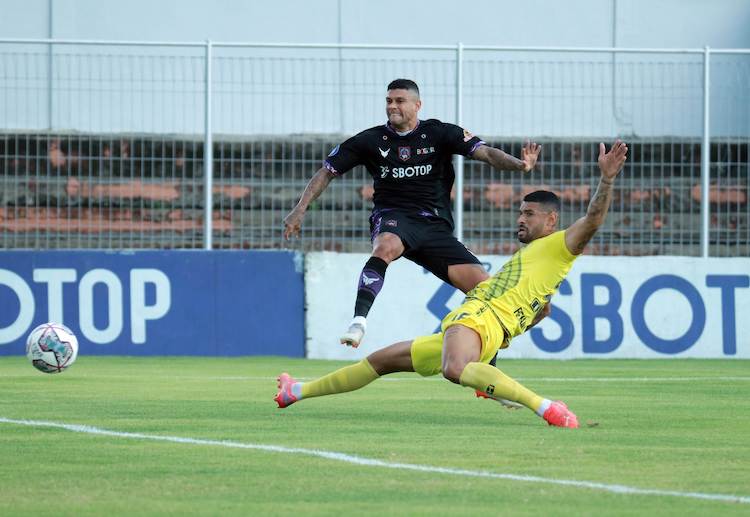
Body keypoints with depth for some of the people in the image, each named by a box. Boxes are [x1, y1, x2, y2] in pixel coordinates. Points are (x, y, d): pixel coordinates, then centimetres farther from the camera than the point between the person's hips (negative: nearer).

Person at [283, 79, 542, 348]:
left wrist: (519, 164, -28)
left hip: (436, 224, 2)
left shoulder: (439, 133, 3)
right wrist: (300, 210, 2)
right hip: (392, 217, -1)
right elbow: (327, 171, 12)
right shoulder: (371, 140, 5)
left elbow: (485, 152, -9)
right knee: (386, 247, -39)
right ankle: (358, 321, -51)